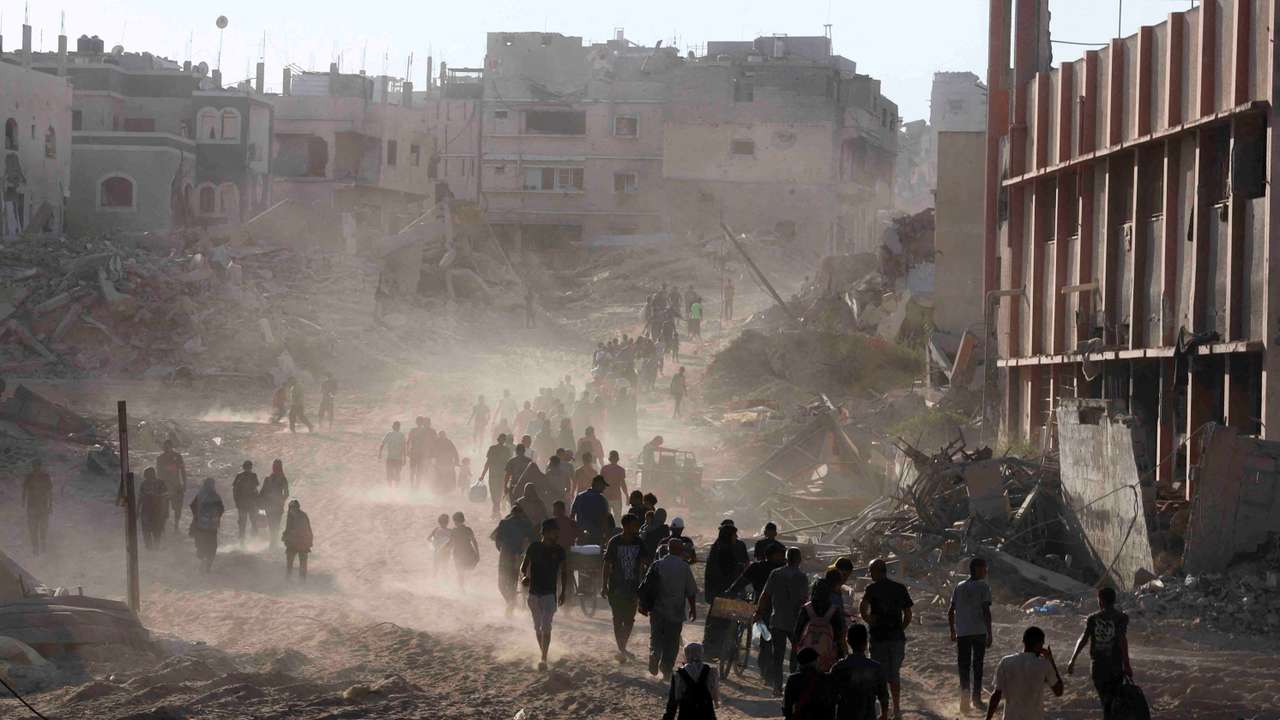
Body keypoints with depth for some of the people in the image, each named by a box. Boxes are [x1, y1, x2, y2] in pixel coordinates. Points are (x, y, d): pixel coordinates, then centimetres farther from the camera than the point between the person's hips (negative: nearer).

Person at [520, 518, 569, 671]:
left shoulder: (559, 550, -2)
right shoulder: (534, 547, -2)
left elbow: (564, 572, 7)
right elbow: (523, 566, 6)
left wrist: (563, 592, 3)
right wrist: (524, 577, -15)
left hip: (550, 593, -2)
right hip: (534, 592, 2)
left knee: (546, 627, -12)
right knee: (537, 627, 13)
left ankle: (544, 658, -13)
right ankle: (543, 653, 29)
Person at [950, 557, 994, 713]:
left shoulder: (959, 587, 9)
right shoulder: (983, 587, -5)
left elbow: (951, 611, 9)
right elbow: (986, 611, -12)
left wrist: (953, 632, 18)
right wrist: (989, 634, -9)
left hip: (962, 633, 3)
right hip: (979, 632, -3)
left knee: (963, 666, 4)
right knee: (977, 666, 10)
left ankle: (965, 699, -12)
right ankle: (976, 698, 16)